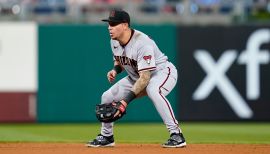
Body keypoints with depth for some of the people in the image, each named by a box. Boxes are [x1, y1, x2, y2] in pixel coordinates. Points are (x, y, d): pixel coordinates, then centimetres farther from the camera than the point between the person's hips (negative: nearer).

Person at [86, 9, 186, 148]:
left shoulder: (142, 44, -33)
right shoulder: (114, 42, -7)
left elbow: (145, 78, -36)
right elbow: (119, 61, 15)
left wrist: (126, 100, -41)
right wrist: (115, 70, -10)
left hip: (162, 71, -8)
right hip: (136, 77, 9)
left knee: (153, 91, -41)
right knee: (107, 97, 3)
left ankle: (176, 135, -35)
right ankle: (106, 137, 25)